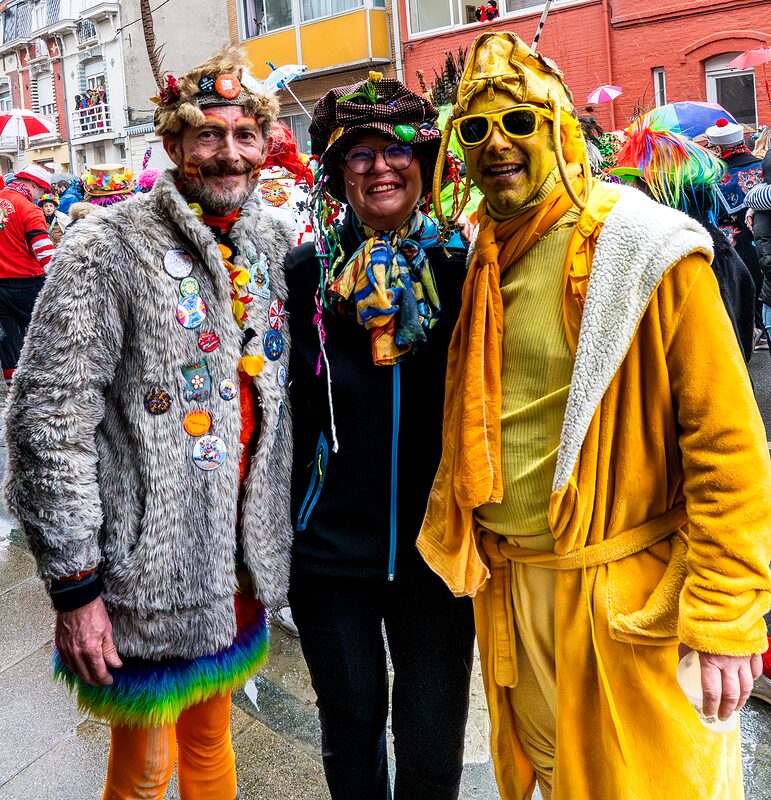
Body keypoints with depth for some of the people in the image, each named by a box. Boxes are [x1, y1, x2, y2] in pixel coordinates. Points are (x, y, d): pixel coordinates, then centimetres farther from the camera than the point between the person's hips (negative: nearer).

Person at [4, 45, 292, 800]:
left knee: (211, 738, 23)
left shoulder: (271, 242, 7)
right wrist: (74, 586, -16)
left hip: (239, 560, 6)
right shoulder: (111, 246, -13)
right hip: (147, 574, -6)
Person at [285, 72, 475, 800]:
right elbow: (290, 400, 2)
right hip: (329, 542, 1)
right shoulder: (308, 270, -1)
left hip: (434, 547, 0)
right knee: (350, 729, 17)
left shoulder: (458, 266, -1)